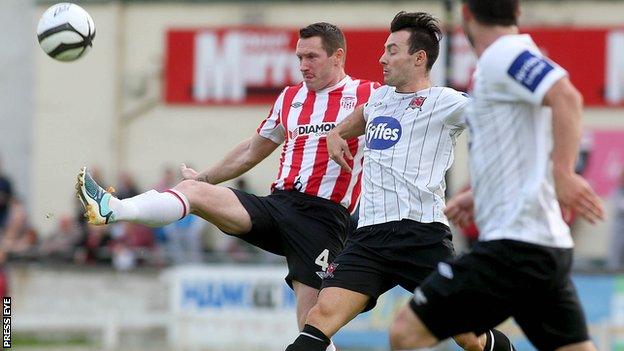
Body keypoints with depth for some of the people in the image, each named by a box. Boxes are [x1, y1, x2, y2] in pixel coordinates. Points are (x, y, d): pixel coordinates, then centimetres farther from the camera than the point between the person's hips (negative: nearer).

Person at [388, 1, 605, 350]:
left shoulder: (502, 56, -9)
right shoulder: (518, 56, 18)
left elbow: (566, 96, -27)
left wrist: (563, 175, -31)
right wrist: (482, 196, 31)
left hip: (514, 243, -10)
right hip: (550, 246, 10)